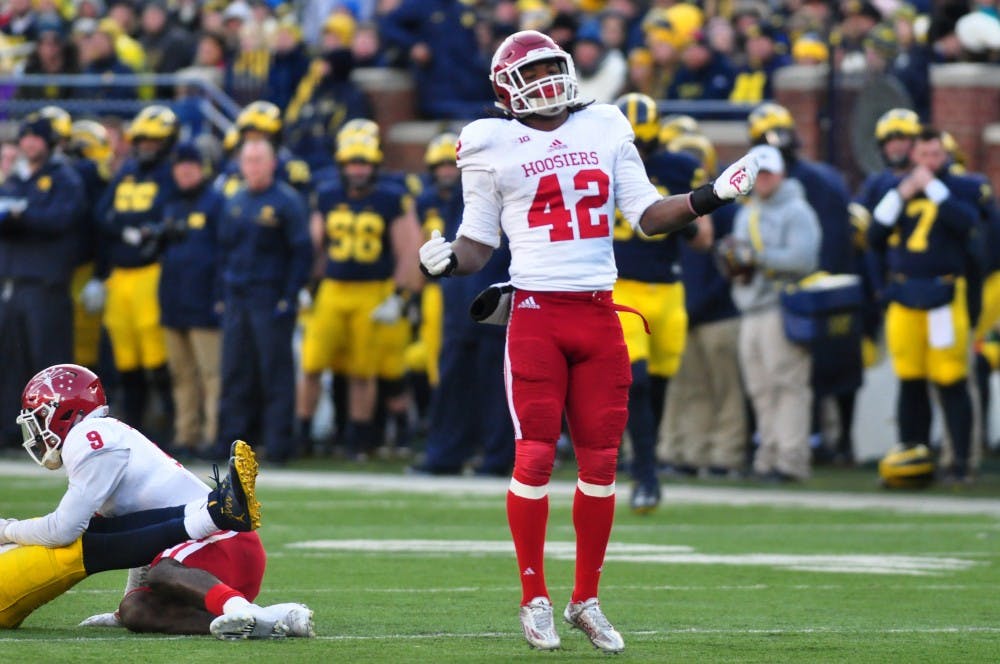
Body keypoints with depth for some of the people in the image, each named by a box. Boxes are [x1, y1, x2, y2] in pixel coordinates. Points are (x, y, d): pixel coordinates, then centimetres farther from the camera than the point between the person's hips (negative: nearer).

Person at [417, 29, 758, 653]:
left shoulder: (606, 129, 11)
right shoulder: (493, 145, 2)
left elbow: (648, 214, 12)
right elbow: (479, 244, 5)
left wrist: (712, 197, -1)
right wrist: (449, 259, -16)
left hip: (599, 316, 3)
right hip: (537, 314, -3)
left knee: (601, 461, 5)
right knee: (535, 457, -7)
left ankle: (587, 600, 15)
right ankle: (535, 599, 5)